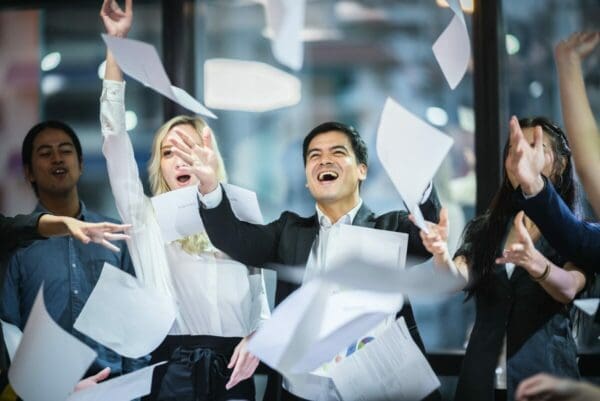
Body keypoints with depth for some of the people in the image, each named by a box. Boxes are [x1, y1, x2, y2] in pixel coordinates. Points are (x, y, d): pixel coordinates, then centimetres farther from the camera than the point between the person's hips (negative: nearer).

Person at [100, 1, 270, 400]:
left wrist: (255, 338, -6)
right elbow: (115, 138, 1)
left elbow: (259, 294, 15)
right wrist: (115, 45, -3)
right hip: (172, 367, -1)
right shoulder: (148, 219, 8)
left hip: (231, 364, 1)